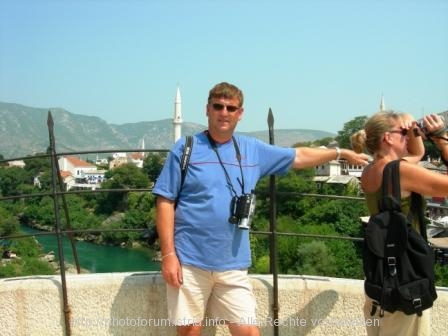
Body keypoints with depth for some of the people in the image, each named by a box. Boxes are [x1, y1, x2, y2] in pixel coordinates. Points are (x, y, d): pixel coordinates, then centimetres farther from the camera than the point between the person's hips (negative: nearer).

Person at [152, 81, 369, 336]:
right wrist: (168, 254, -11)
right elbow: (165, 202, -5)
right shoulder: (186, 148, -3)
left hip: (233, 266, 3)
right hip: (189, 261, -3)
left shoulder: (253, 150, 8)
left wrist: (341, 153, 22)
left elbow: (298, 157, 21)